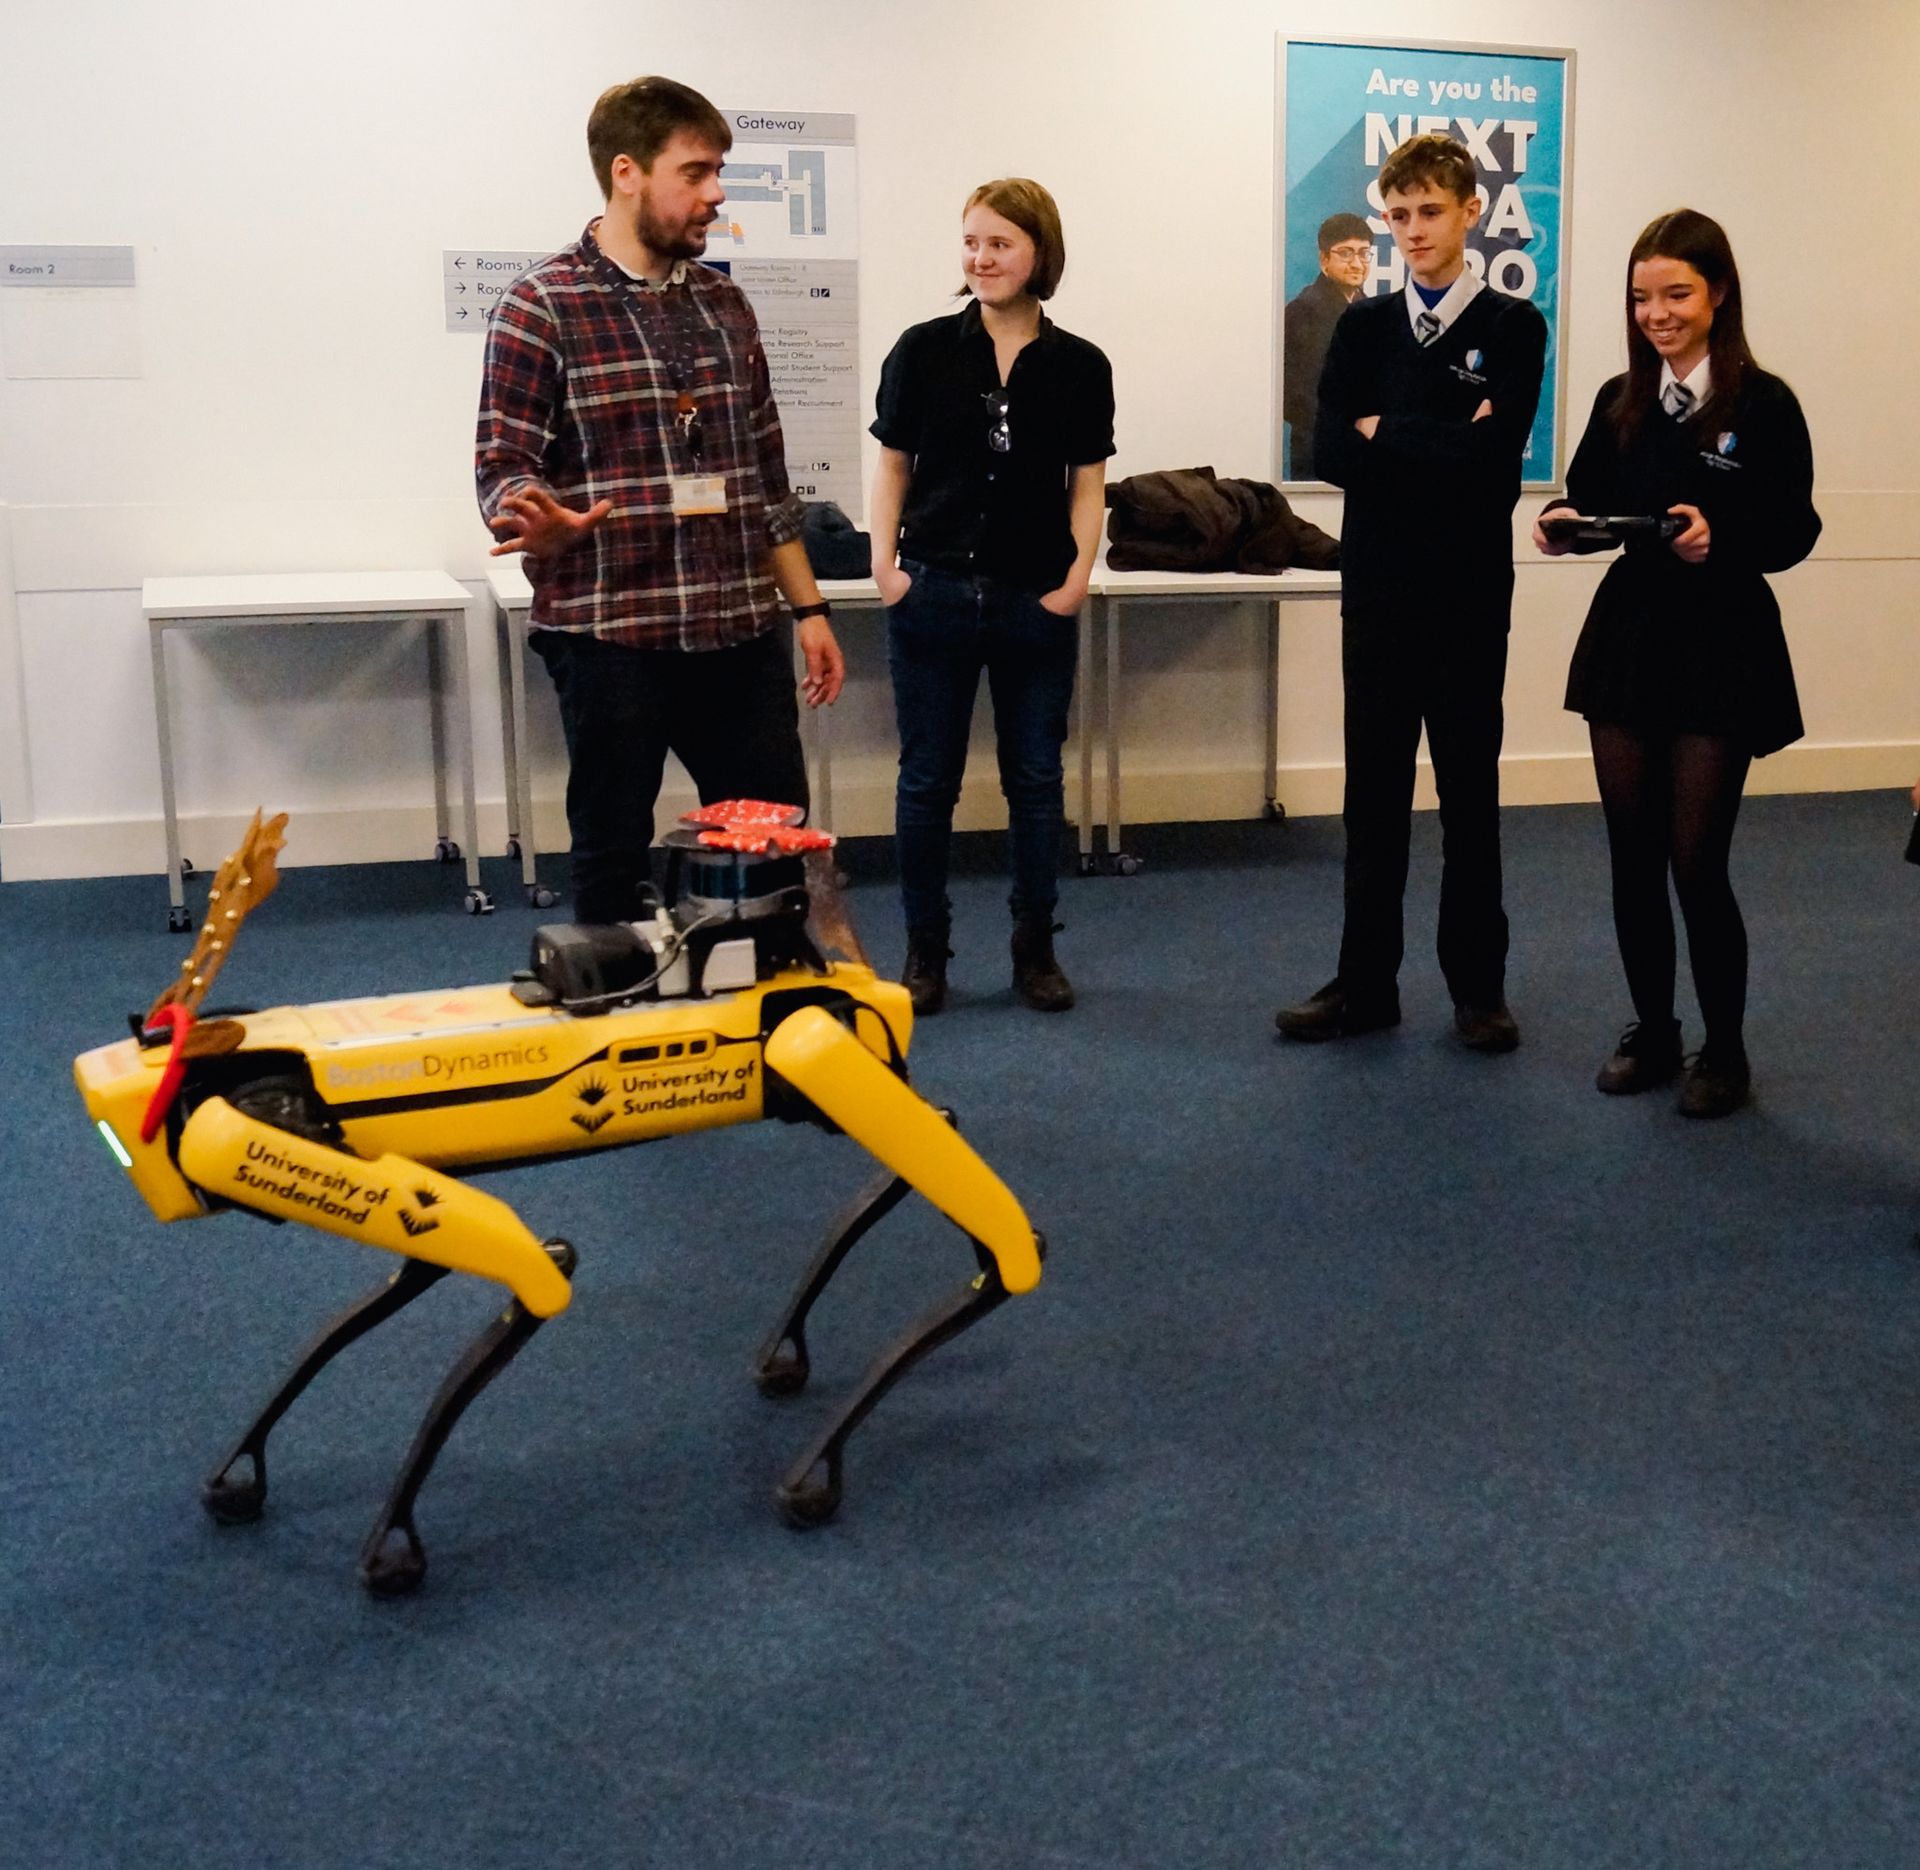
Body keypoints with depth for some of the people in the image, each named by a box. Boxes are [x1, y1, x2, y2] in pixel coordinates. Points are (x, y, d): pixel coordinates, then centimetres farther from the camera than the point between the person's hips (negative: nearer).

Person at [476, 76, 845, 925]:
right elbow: (502, 465, -8)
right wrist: (542, 522, -31)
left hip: (742, 631, 5)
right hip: (610, 633, -5)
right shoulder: (540, 306, -4)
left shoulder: (724, 302, 14)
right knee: (613, 857, 5)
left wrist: (807, 605, 15)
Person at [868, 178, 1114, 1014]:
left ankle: (1036, 949, 22)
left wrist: (1077, 576, -6)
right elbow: (893, 467, 5)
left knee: (1036, 779, 9)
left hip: (1036, 601, 1)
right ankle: (924, 951, 18)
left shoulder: (1079, 366, 2)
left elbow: (1087, 483, 5)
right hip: (933, 592, 0)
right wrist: (884, 562, -6)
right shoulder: (924, 350, 1)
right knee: (927, 779, 6)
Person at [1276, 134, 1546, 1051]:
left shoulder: (1512, 327, -1)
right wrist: (1442, 451, -12)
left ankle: (1478, 987, 15)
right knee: (1373, 794, 8)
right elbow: (1329, 450, -5)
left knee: (1470, 794, 6)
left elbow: (1494, 455, -16)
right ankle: (1365, 983, 16)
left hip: (1469, 595, -3)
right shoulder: (1363, 325, 8)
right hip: (1378, 589, 3)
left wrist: (1385, 435, -9)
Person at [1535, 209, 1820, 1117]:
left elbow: (1793, 532, -7)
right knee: (1632, 856, 9)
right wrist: (1563, 523, -10)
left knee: (1697, 864, -3)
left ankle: (1724, 1051, 15)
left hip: (1722, 646, -5)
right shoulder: (1620, 401, 7)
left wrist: (1719, 538, -25)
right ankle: (1651, 1032, 25)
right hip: (1628, 634, 5)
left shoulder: (1763, 404, -7)